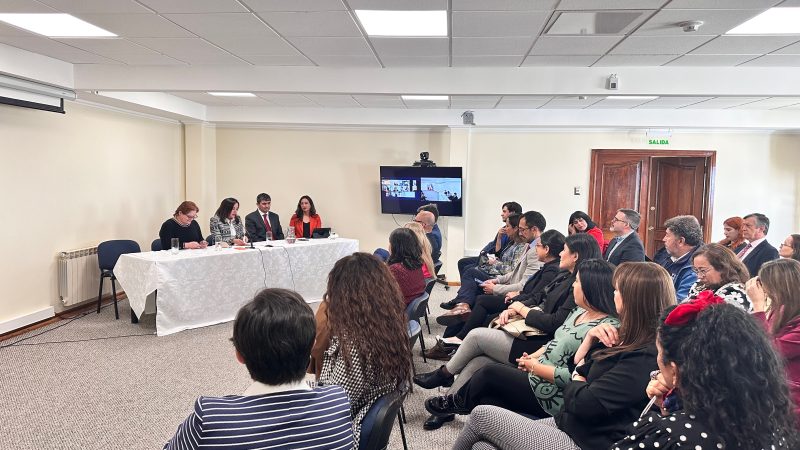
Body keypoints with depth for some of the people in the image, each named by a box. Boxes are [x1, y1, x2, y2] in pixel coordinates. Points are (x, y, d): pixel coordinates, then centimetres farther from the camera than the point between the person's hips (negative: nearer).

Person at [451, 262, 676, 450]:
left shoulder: (645, 358, -23)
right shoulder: (634, 339, 7)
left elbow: (582, 403, -23)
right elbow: (578, 364, 15)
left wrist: (576, 380, -2)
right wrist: (590, 337, -3)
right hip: (566, 423, 9)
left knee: (482, 415, -4)